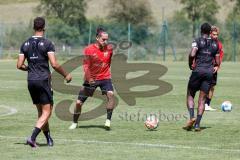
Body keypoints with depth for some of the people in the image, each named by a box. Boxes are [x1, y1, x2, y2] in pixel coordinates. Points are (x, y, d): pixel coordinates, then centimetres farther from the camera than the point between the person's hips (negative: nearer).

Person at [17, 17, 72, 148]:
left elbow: (19, 65, 5)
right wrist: (66, 75, -1)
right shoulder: (47, 44, -9)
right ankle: (32, 137, -19)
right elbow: (54, 64, -15)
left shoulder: (25, 44, 6)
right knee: (47, 112, -3)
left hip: (31, 81, 6)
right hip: (43, 80, -6)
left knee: (41, 112, 16)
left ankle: (49, 139, 21)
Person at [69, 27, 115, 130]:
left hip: (105, 77, 1)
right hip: (91, 79, -1)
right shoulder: (89, 49, -12)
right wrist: (88, 78, -29)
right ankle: (75, 123, 24)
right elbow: (86, 65, -17)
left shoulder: (109, 49, -3)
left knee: (110, 95, -28)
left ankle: (108, 121, -22)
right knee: (79, 102, 0)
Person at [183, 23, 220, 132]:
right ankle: (197, 124, -3)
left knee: (190, 95, 10)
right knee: (202, 99, 5)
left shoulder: (197, 41, -2)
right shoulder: (215, 44, 11)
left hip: (198, 71, -3)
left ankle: (192, 117, -13)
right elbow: (217, 62, 12)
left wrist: (190, 64, -2)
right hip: (209, 73, 3)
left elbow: (192, 54, -19)